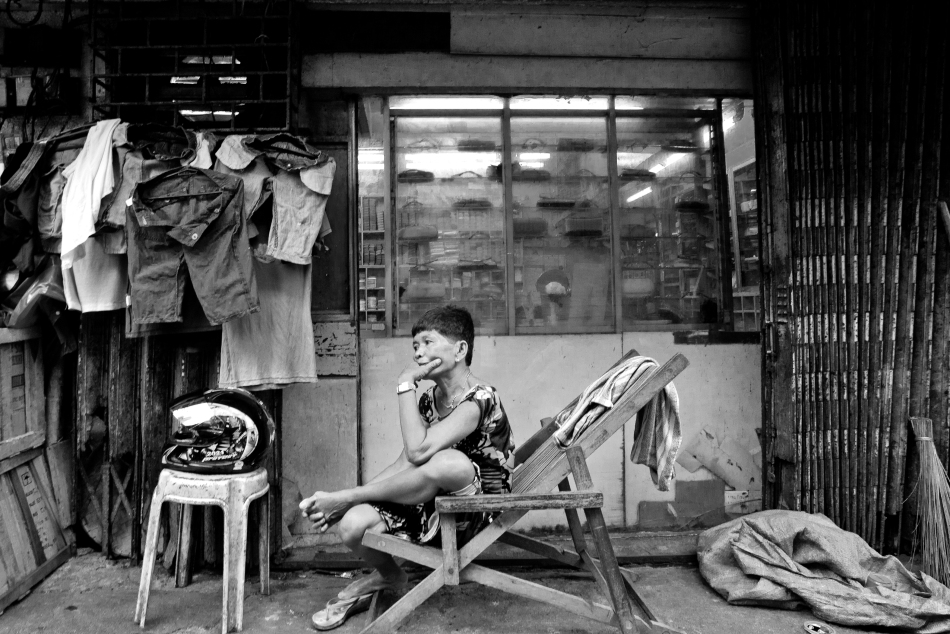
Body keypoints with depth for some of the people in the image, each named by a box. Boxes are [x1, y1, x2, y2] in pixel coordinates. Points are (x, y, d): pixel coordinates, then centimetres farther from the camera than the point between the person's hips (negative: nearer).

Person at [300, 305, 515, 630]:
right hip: (431, 505, 7)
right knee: (353, 523, -19)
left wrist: (405, 385, -22)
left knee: (451, 461, -39)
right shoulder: (429, 399, 6)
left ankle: (344, 497, -17)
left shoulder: (479, 398, -19)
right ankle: (387, 575, 15)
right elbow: (404, 465, 2)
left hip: (476, 511, -6)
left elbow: (418, 451, -31)